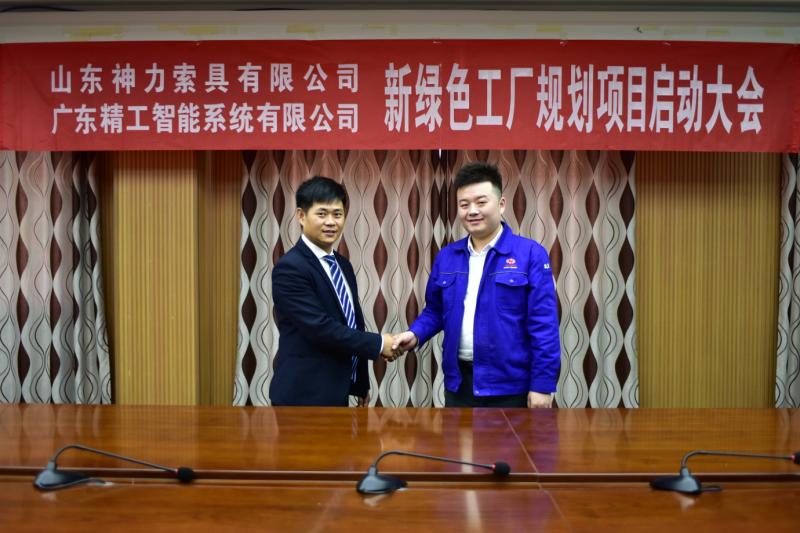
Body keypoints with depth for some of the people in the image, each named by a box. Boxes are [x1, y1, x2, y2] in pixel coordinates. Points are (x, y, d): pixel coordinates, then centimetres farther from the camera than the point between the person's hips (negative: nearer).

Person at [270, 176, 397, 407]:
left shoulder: (343, 265, 11)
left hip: (336, 391, 8)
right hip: (304, 394, -8)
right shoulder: (290, 268, -16)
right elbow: (321, 328, -23)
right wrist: (378, 344, -15)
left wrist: (361, 384, 17)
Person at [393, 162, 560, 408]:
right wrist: (415, 334, -3)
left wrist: (543, 384, -13)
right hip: (459, 382, 4)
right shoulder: (446, 256, 7)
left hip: (509, 385, -4)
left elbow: (544, 325, -11)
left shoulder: (531, 254, -8)